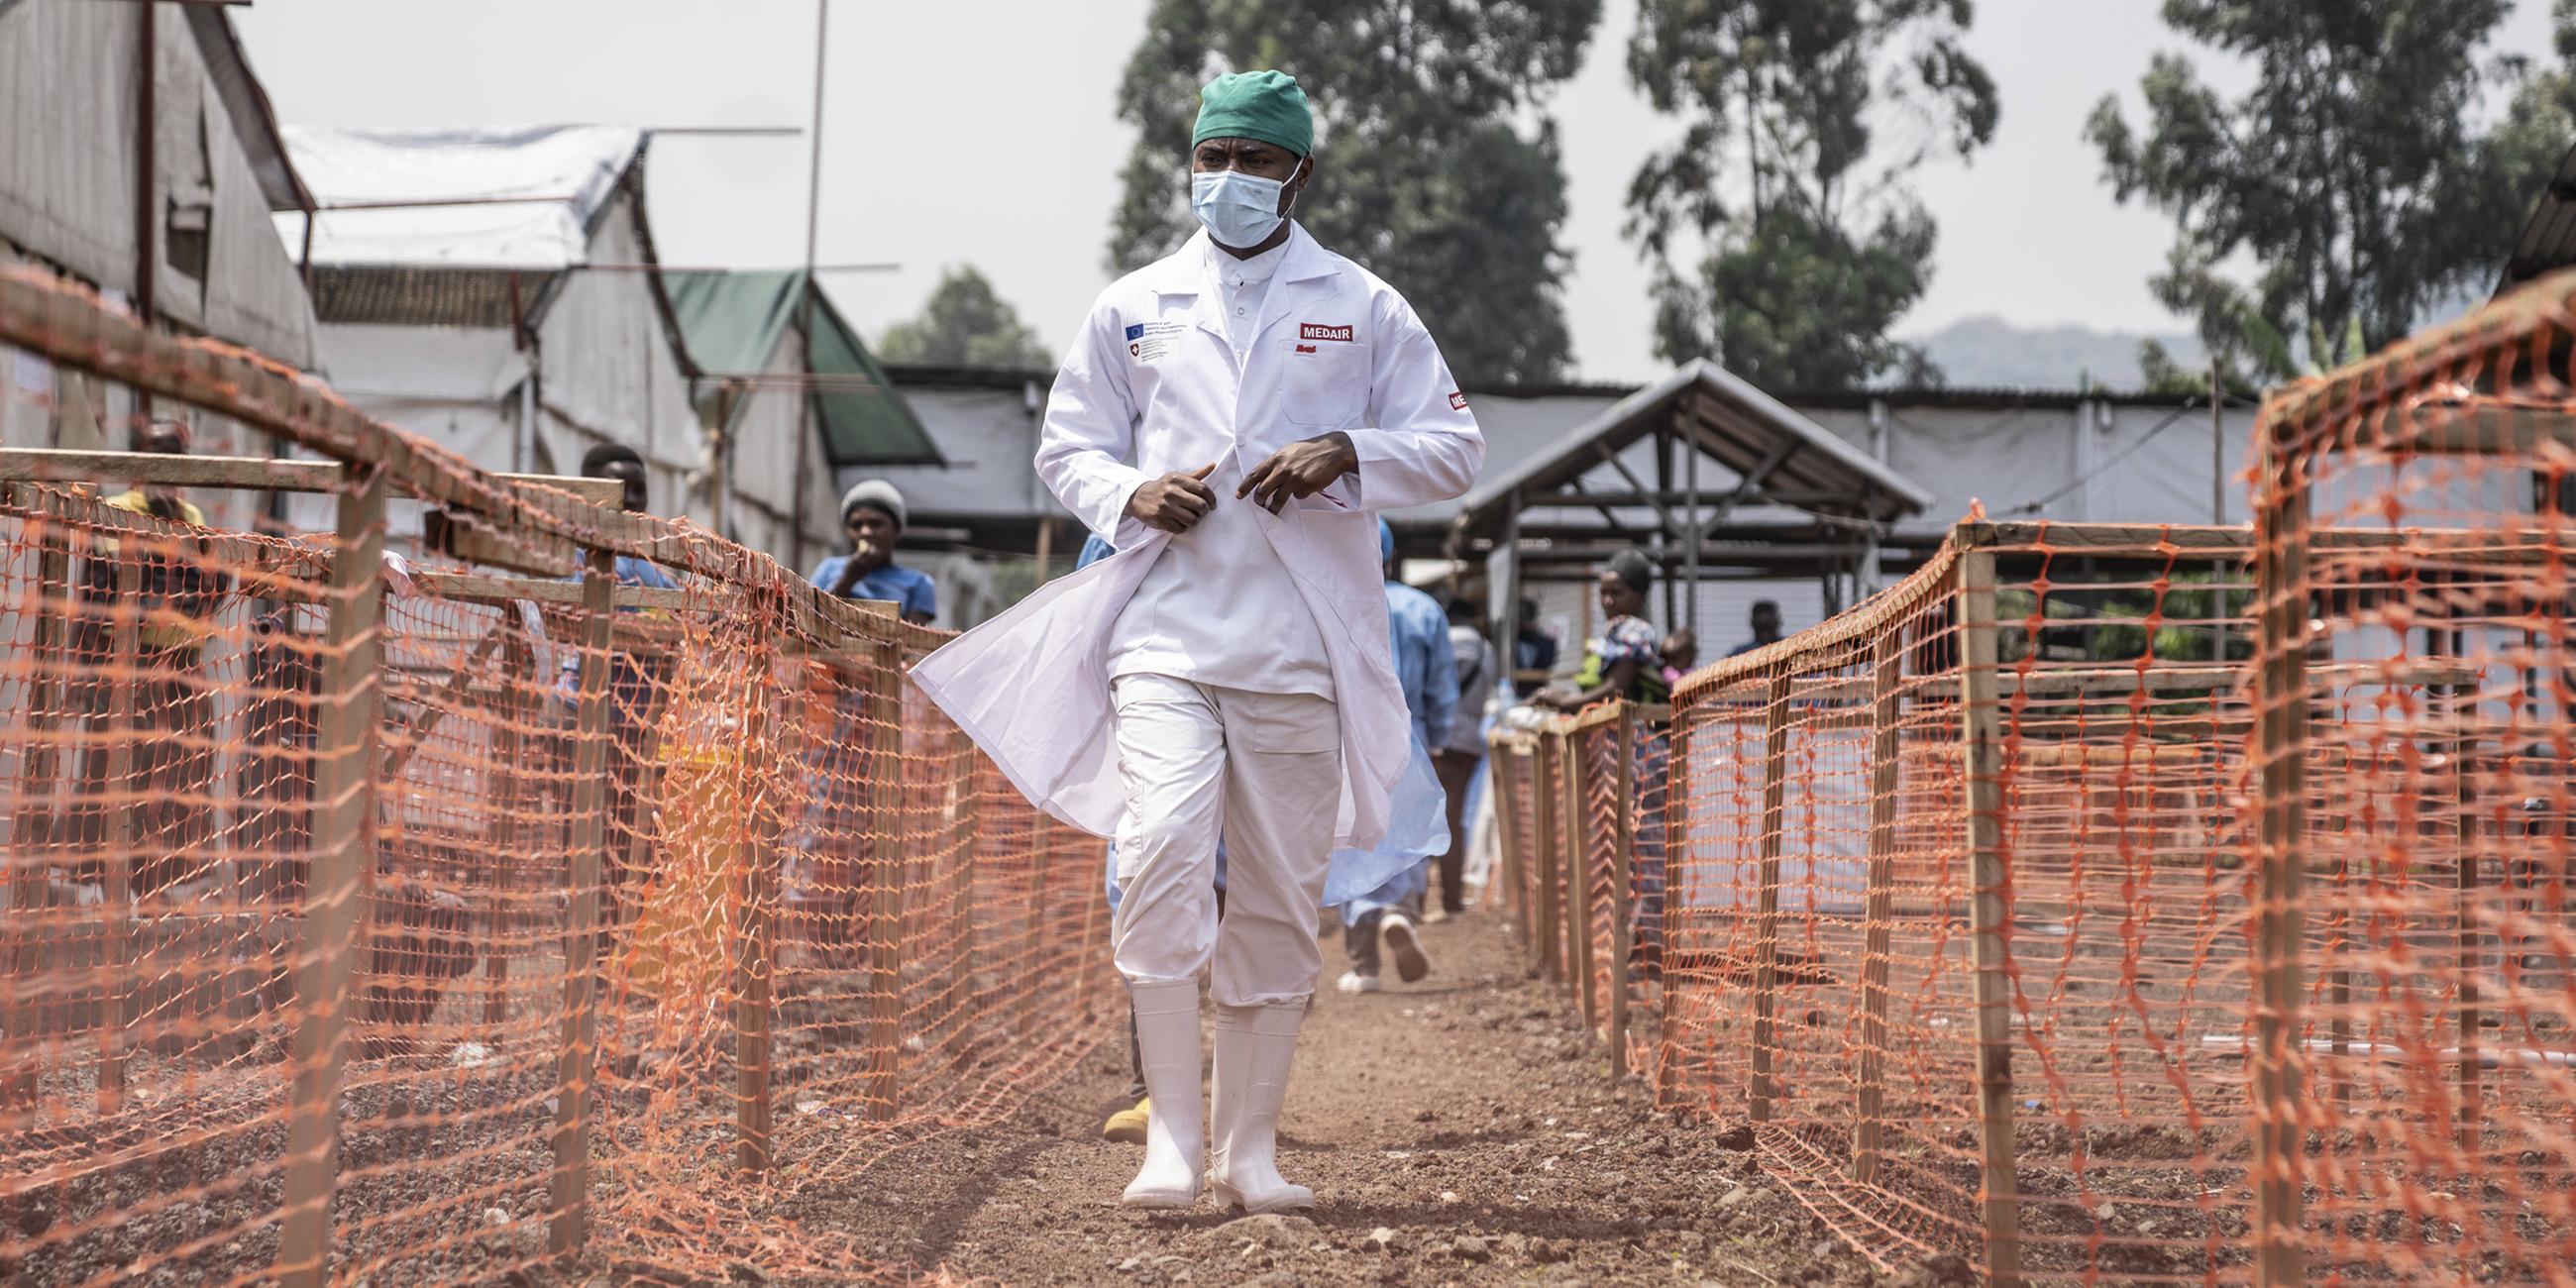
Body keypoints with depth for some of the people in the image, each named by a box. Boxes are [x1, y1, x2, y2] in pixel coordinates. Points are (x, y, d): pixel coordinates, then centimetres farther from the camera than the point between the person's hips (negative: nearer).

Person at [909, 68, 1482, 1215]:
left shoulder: (1363, 311, 9)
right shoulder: (1134, 307, 13)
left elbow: (1456, 449, 8)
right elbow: (1066, 444, 18)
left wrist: (1346, 456, -11)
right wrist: (1131, 498, -4)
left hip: (1300, 648, 0)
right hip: (1165, 634, 0)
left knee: (1279, 899, 3)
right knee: (1163, 852, -19)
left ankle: (1249, 1147, 12)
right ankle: (1170, 1135, -16)